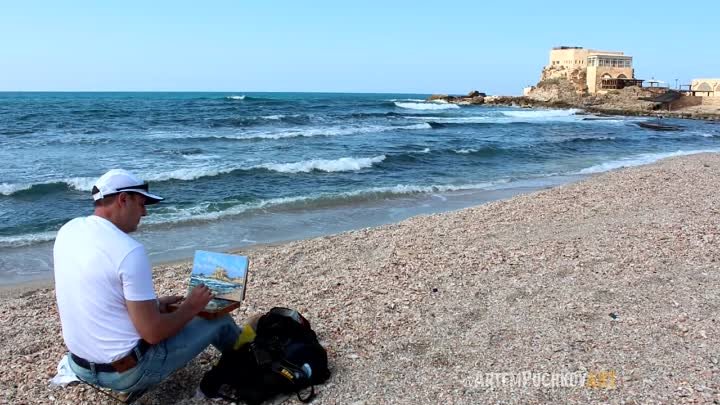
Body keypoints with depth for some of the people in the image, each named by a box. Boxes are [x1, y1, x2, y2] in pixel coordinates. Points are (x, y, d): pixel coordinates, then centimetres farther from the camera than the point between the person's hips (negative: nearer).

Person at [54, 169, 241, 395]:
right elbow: (153, 333, -23)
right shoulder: (129, 250, -26)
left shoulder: (68, 231, -2)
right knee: (219, 320, 11)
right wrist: (191, 307, -6)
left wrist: (153, 305, 14)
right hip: (127, 373, -8)